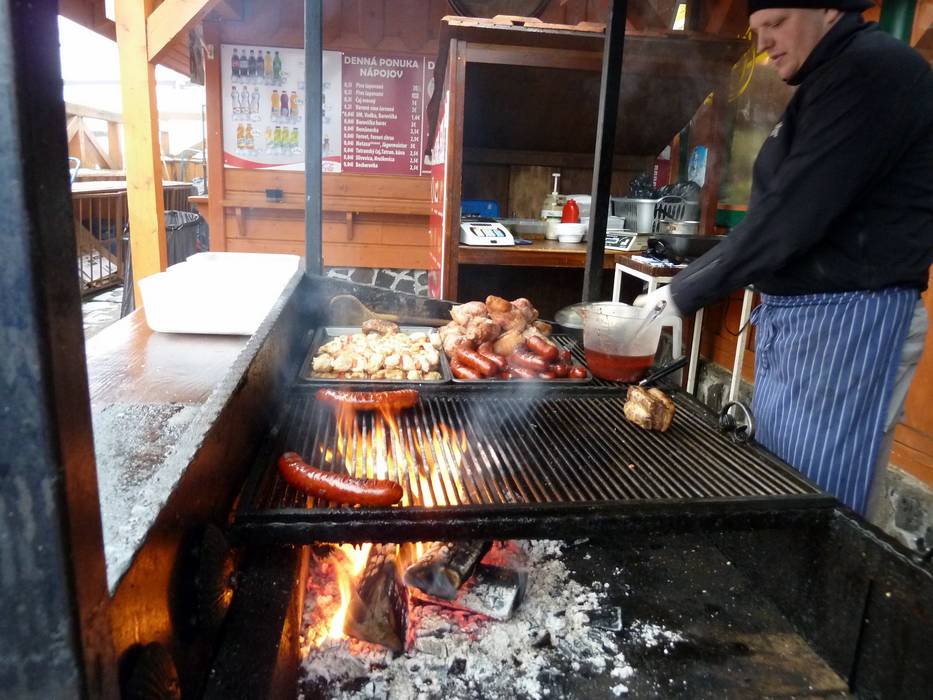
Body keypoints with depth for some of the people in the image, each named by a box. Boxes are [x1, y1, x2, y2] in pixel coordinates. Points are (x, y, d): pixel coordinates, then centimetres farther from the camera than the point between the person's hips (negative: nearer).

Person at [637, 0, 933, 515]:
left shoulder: (874, 68, -13)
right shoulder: (831, 80, 19)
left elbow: (792, 214, -21)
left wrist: (682, 292, -14)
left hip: (845, 321, -10)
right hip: (791, 316, 10)